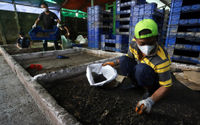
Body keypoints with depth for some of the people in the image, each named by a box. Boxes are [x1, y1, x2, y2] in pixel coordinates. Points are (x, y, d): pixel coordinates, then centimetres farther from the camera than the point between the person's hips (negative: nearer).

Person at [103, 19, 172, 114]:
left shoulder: (162, 60, -34)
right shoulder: (133, 44, -21)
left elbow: (166, 86, -24)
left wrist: (150, 100, -37)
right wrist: (114, 63, -5)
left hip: (155, 81, -4)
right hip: (140, 75, 5)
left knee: (142, 69, -37)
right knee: (124, 61, -19)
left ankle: (150, 91, -8)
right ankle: (137, 85, 0)